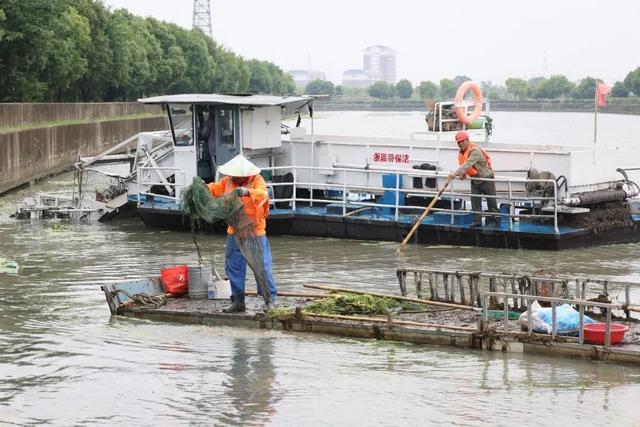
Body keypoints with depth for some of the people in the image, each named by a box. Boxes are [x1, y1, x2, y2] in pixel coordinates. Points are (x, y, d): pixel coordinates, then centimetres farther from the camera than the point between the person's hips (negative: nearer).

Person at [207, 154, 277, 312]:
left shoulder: (257, 180, -12)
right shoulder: (227, 181, 4)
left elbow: (262, 194, -30)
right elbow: (214, 188, 12)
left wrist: (248, 192, -49)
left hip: (255, 233, -5)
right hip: (234, 233, 5)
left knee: (262, 266, -4)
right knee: (233, 267, 8)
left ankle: (270, 299, 7)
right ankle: (238, 302, 18)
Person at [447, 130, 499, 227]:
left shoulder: (475, 151, -27)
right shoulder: (461, 153, 2)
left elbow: (468, 164, -38)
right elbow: (463, 164, 8)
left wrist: (454, 174, -45)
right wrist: (462, 174, -15)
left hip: (486, 178, -8)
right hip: (474, 179, 8)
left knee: (491, 201, 2)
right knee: (475, 200, -1)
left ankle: (494, 220, 10)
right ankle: (477, 220, 3)